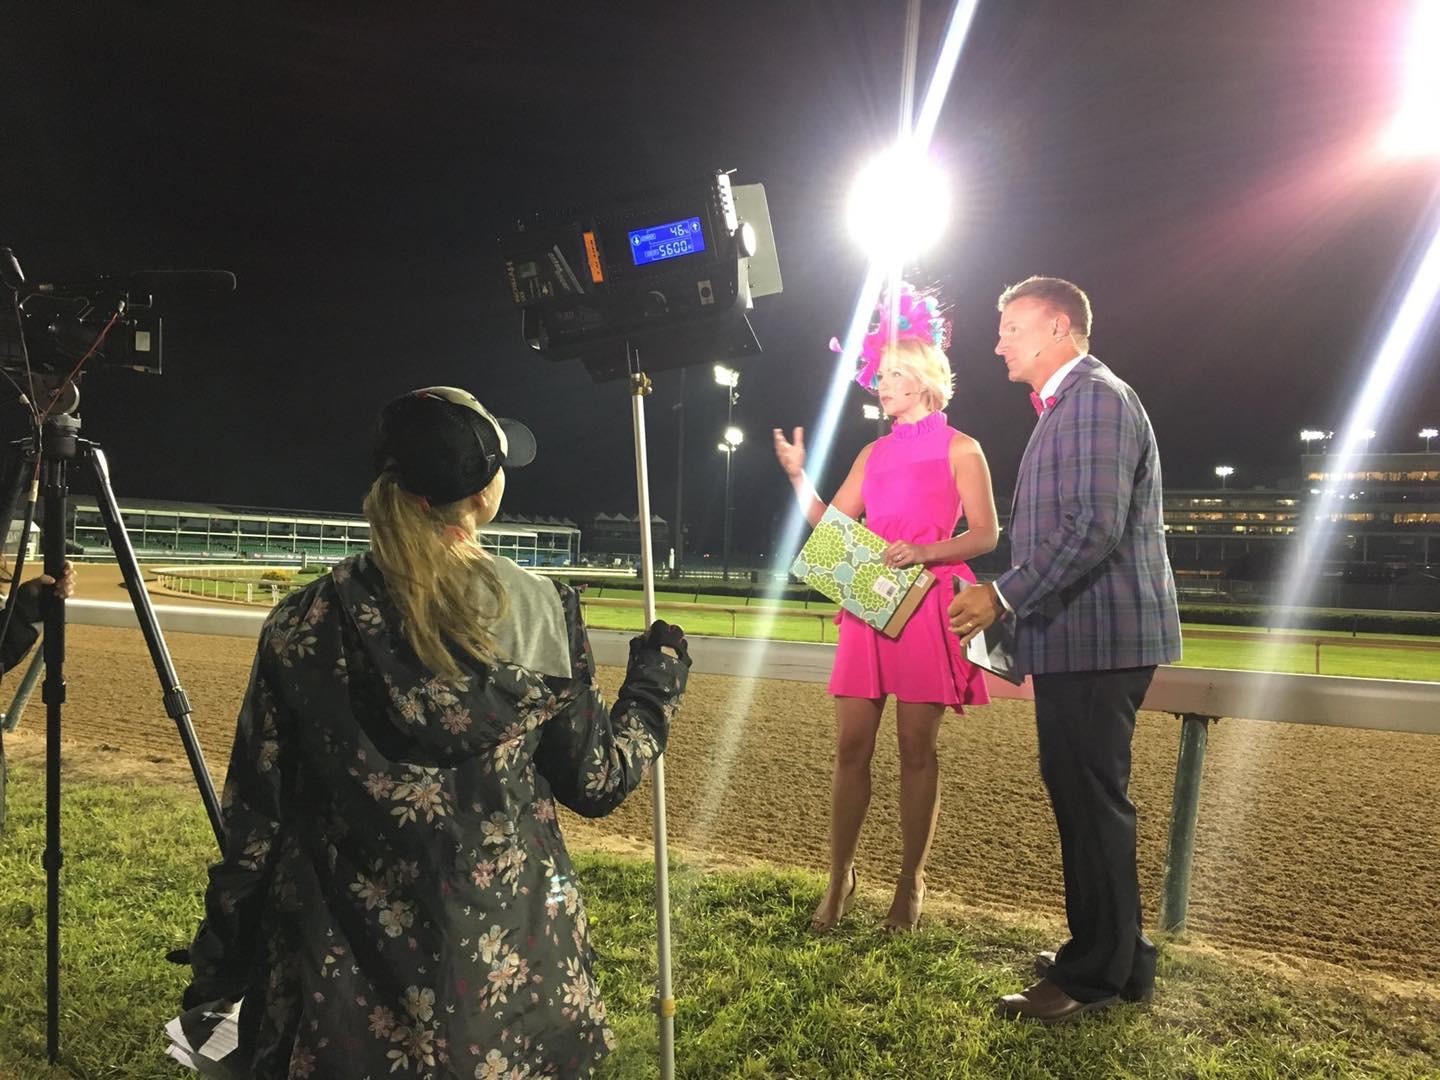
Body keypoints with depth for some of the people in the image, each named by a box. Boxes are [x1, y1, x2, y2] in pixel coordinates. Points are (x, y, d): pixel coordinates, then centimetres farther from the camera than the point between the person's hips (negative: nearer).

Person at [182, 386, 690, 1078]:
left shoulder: (302, 626, -10)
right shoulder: (539, 612, -11)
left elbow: (254, 820, -5)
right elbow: (596, 783, -2)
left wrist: (219, 974, 8)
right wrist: (659, 678, 13)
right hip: (511, 972, 0)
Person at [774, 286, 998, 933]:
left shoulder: (958, 449, 4)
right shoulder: (875, 453, 18)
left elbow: (985, 534, -3)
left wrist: (923, 552, -18)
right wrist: (798, 476, -2)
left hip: (926, 605, -4)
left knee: (916, 748, 1)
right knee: (851, 746, 2)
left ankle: (910, 883, 14)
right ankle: (840, 879, 14)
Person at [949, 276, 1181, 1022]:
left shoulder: (1097, 398, -12)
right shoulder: (1063, 407, 20)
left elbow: (1095, 528, -23)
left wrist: (1003, 596, -19)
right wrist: (1010, 603, 18)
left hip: (1097, 643, -10)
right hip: (1073, 641, 10)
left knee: (1091, 801, -2)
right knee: (1082, 797, 16)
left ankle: (1098, 974, 11)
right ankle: (1112, 952, 29)